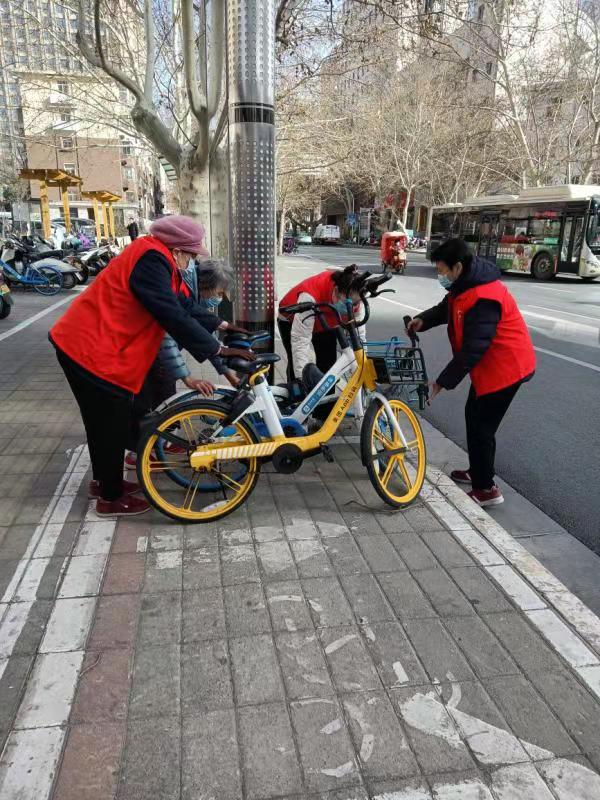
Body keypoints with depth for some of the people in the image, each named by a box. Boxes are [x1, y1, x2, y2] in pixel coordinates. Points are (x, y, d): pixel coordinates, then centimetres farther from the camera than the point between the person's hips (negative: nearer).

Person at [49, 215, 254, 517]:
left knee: (106, 421, 22)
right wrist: (219, 349, -20)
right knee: (113, 425, 3)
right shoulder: (152, 260, -20)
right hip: (93, 352, -10)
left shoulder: (155, 259, 12)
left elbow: (179, 307, 16)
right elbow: (174, 317, -26)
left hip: (85, 344, 10)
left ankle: (103, 480, 40)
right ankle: (111, 498, 19)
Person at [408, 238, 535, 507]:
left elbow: (472, 350, -29)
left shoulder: (483, 298, -30)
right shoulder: (466, 284, 2)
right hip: (488, 364, 11)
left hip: (504, 367, -11)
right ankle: (476, 471, 36)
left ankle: (486, 489, 11)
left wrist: (443, 381, -23)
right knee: (473, 416, 20)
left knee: (482, 427, -3)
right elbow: (446, 308, 16)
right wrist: (423, 320, -5)